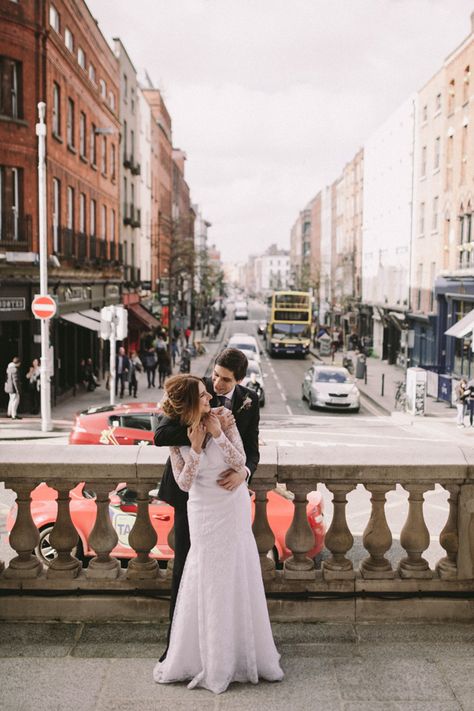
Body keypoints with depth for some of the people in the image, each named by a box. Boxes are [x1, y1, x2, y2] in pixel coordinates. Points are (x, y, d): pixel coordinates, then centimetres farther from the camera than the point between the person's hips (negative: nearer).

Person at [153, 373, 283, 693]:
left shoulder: (222, 419, -11)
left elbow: (240, 461, -12)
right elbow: (184, 483, -10)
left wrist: (218, 434, -23)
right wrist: (195, 447, -20)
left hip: (236, 507, 2)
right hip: (206, 511, -1)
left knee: (239, 577, 12)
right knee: (207, 580, 6)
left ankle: (241, 649, 31)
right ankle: (208, 655, 23)